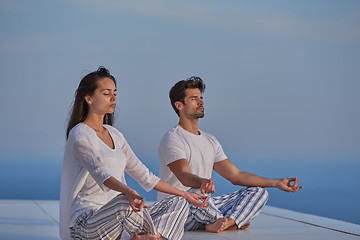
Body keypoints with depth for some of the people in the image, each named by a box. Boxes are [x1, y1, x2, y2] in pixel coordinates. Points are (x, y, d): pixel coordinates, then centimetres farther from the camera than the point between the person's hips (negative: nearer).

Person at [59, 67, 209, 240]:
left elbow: (143, 175, 19)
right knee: (126, 204, -39)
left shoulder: (114, 135, 18)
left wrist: (184, 194, 15)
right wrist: (129, 193, -47)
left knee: (179, 204, -3)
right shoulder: (79, 135, -9)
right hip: (86, 222, -9)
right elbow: (100, 173, -28)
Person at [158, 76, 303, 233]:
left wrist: (276, 183, 4)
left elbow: (235, 175, 13)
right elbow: (184, 176, -26)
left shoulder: (210, 141, 17)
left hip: (204, 207, 8)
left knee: (258, 191, -2)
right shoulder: (172, 139, -9)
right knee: (195, 193, -41)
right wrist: (202, 183, -51)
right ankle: (231, 222, -12)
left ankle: (223, 222, -29)